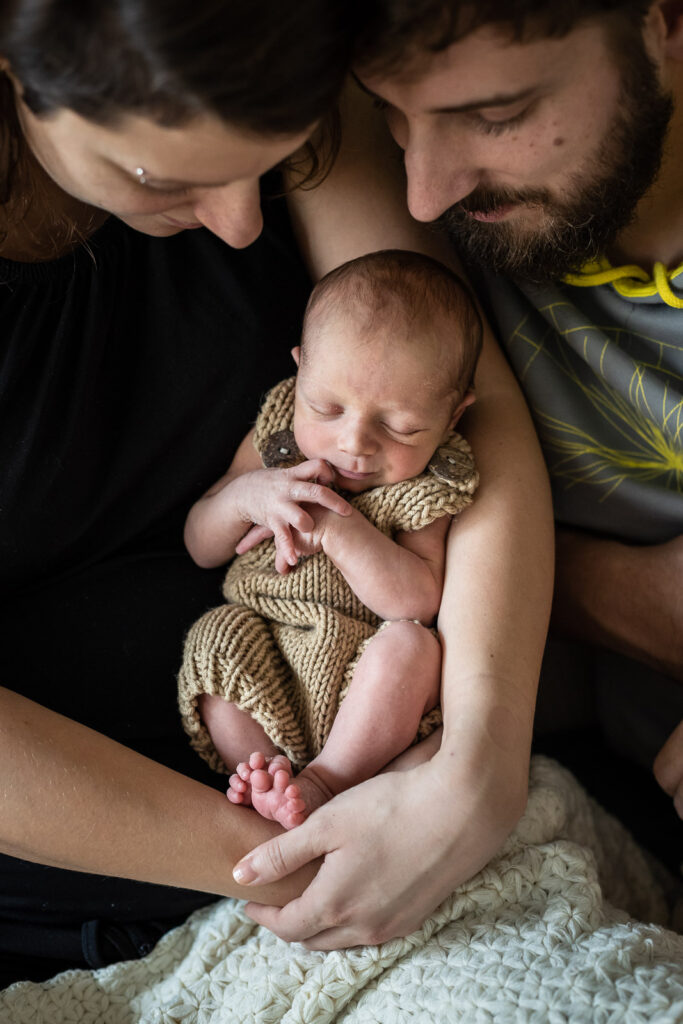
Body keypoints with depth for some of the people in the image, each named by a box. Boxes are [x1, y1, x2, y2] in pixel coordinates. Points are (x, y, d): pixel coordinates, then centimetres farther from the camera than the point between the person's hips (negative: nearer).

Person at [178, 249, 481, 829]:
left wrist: (336, 527, -28)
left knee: (411, 643, -30)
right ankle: (260, 775, -23)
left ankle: (327, 780, -28)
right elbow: (199, 549, 5)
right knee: (218, 640, -24)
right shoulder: (276, 435, 0)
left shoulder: (425, 491, -8)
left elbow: (419, 602, -21)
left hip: (358, 672, -2)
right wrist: (246, 495, -17)